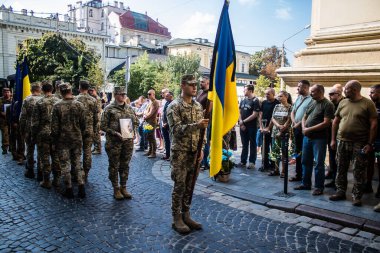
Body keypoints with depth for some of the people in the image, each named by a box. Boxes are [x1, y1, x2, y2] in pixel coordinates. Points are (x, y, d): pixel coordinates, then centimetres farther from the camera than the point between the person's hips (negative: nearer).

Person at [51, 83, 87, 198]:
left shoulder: (57, 106, -10)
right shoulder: (79, 105, -3)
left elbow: (54, 126, -7)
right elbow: (83, 124, 1)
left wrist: (54, 142, 1)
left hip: (63, 140, -2)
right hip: (77, 139, 3)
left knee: (65, 164, 8)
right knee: (77, 163, 13)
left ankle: (69, 190, 15)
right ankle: (81, 188, 9)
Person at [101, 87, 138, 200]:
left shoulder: (129, 108, 10)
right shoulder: (109, 109, -4)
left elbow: (136, 122, 17)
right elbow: (103, 126, -6)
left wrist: (132, 131, -1)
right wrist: (115, 133, -16)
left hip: (128, 141, 4)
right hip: (114, 142, -4)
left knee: (125, 166, 12)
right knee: (114, 166, 6)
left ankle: (123, 187, 25)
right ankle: (116, 189, 19)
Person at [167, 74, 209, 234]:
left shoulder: (198, 106, 10)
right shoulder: (174, 106, -9)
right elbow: (176, 130, -19)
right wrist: (196, 125, -30)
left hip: (195, 152, 6)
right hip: (180, 152, -6)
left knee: (190, 186, 12)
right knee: (179, 186, 1)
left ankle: (186, 215, 26)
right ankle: (176, 219, 14)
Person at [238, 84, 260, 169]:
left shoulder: (255, 101, -8)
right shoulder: (243, 100, 11)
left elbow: (255, 114, -14)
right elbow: (239, 112, 12)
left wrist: (244, 121, -12)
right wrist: (241, 122, -4)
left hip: (252, 126, -6)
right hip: (243, 126, 6)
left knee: (252, 144, 2)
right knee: (244, 144, 11)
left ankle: (252, 162, 8)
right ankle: (243, 161, 18)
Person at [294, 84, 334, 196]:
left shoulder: (328, 104, -9)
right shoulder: (312, 103, 13)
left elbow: (326, 123, -16)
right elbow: (304, 117, 17)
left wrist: (310, 129, -14)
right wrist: (303, 128, -2)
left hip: (319, 138, -7)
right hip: (307, 137, 7)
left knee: (319, 163, 1)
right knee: (306, 161, 13)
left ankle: (319, 187, 13)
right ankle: (306, 184, 26)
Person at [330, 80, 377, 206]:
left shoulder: (368, 103, -5)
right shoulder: (342, 103, 8)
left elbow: (373, 124, -8)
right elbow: (335, 121, 12)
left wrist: (370, 143, -12)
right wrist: (333, 139, 8)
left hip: (360, 144, -4)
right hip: (342, 141, 4)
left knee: (359, 171, 4)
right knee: (341, 169, 11)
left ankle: (357, 196, 15)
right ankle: (340, 192, 23)